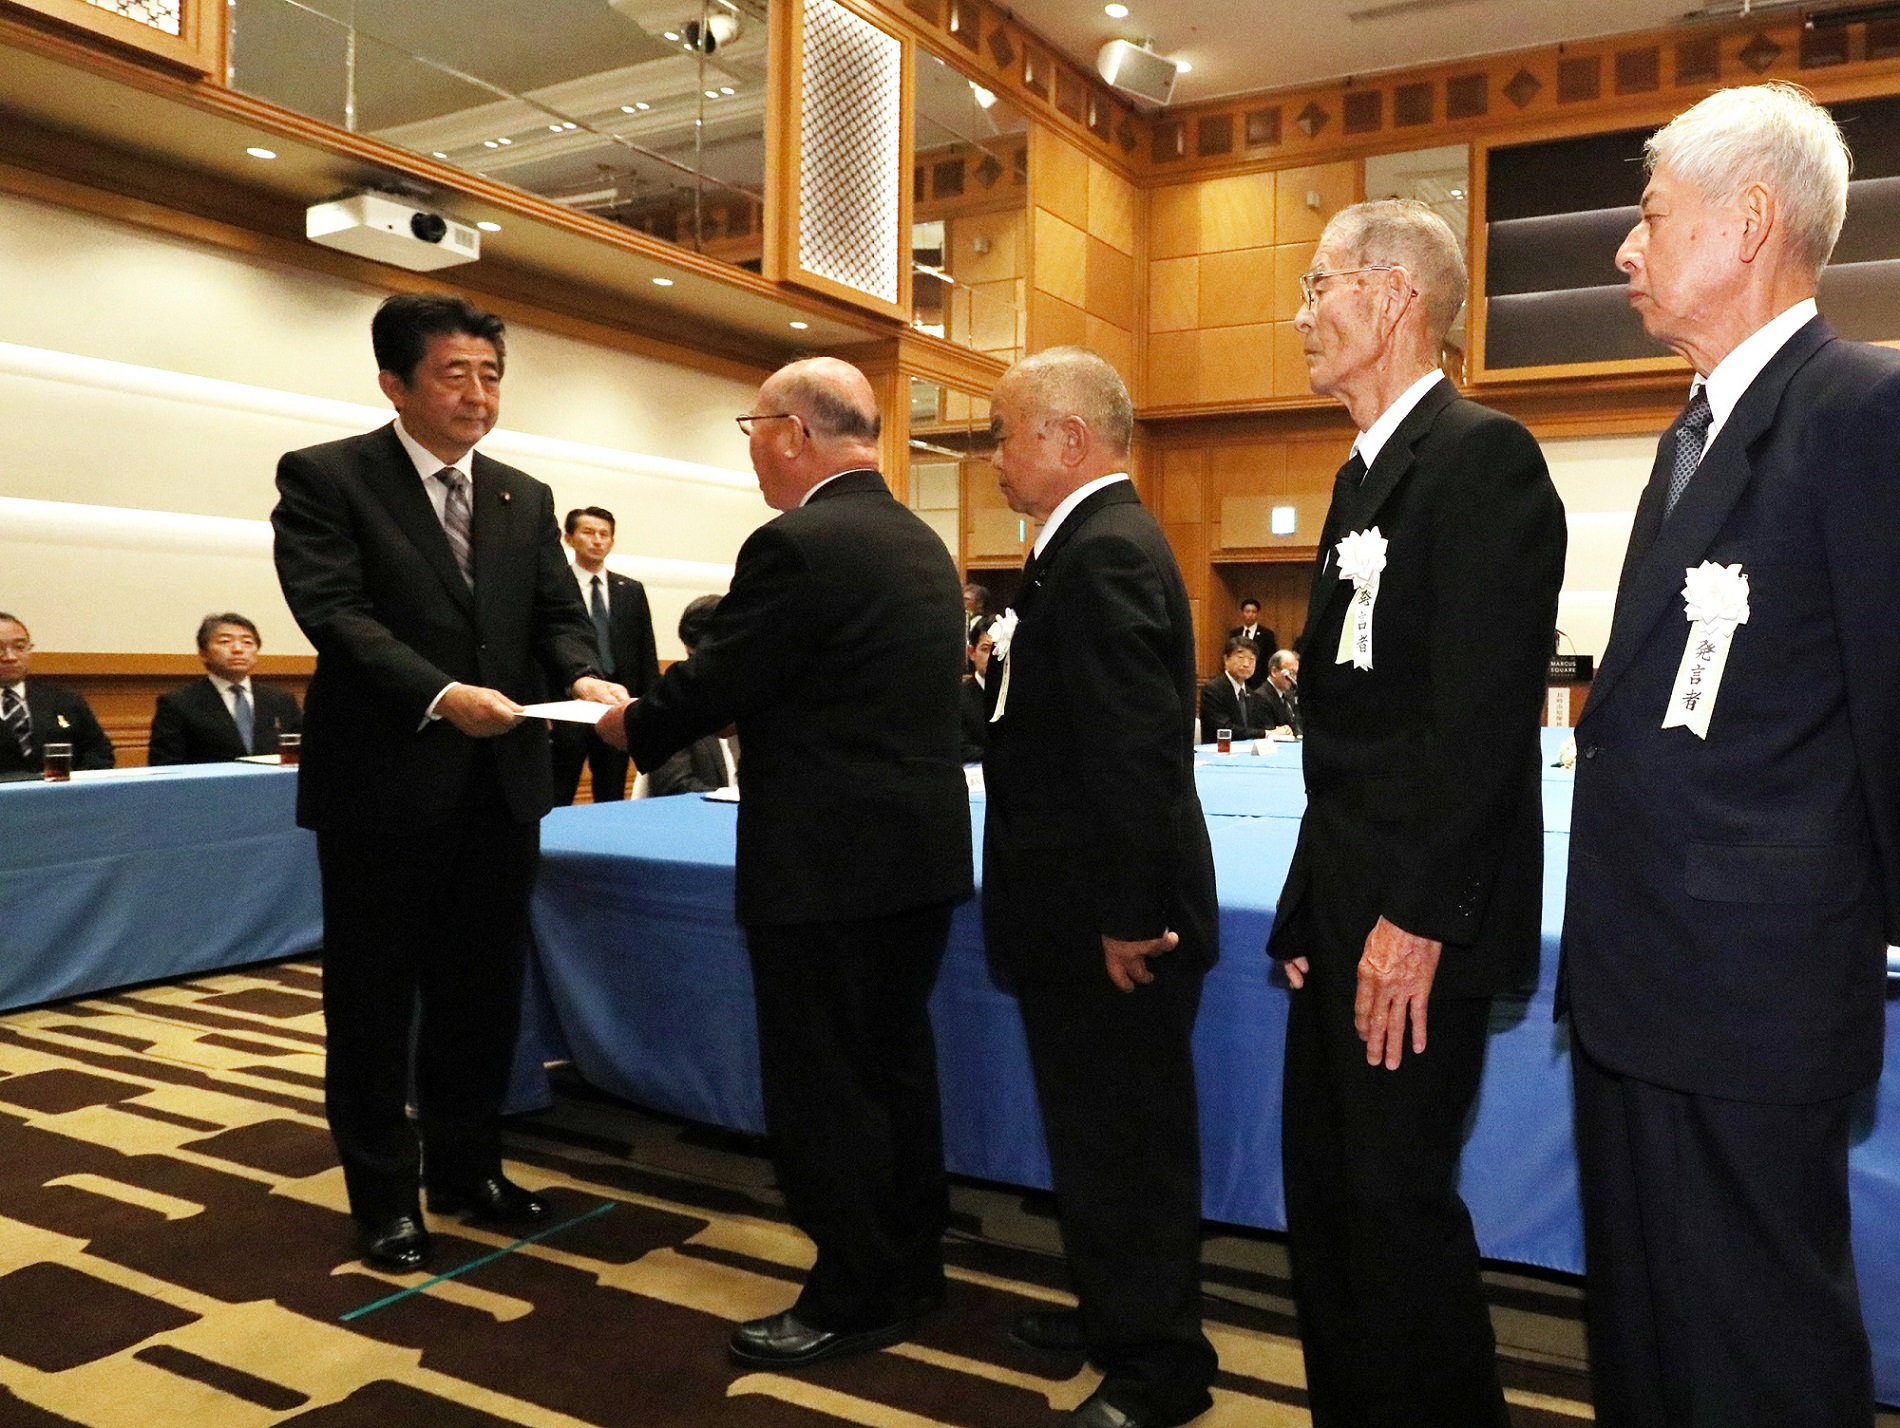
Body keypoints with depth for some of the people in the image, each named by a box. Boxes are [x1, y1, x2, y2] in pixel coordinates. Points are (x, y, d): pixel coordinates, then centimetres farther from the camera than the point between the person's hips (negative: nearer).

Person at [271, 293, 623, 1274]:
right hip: (385, 783, -5)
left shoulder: (526, 499, 12)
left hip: (502, 785, 5)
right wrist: (442, 694, -30)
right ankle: (385, 1195, 24)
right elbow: (333, 612, -16)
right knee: (375, 1001, 8)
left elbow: (558, 614, 6)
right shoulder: (324, 478, -4)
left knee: (484, 992, 15)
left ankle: (468, 1168, 32)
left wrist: (584, 679, -17)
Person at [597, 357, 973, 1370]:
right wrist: (697, 714, 22)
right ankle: (912, 1266, 32)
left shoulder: (797, 546, -17)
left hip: (826, 867, -9)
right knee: (897, 1066, 19)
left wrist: (628, 725, 6)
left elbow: (713, 685, -14)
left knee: (821, 1087, 5)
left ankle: (854, 1301, 18)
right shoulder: (924, 544, 11)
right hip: (922, 855, 9)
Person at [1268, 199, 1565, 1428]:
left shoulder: (1484, 456, -12)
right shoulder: (1367, 472, 16)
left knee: (1399, 1196, 1)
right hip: (1346, 903, 9)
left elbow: (1484, 711, -20)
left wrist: (1417, 914, -20)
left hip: (1419, 918, -9)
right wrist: (1312, 905, 13)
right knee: (1323, 1184, 16)